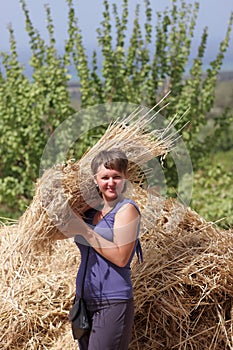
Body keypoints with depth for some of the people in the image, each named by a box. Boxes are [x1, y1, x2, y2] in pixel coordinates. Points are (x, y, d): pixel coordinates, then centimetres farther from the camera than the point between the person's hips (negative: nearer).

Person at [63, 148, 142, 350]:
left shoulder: (126, 209, -7)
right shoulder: (91, 210, 12)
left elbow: (121, 258, -15)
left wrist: (85, 231, -14)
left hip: (113, 303, -7)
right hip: (85, 301, 7)